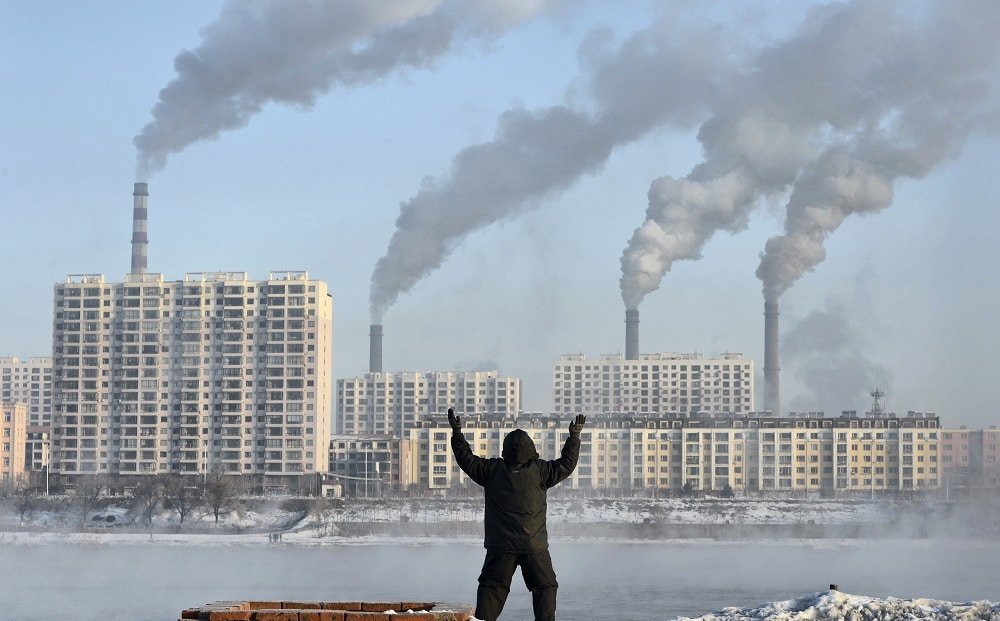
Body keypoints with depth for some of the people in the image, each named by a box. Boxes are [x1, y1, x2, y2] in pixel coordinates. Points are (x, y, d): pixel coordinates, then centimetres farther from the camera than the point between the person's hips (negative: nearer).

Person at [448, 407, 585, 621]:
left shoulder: (493, 470, -3)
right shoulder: (539, 470, -6)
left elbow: (468, 460, 4)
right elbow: (566, 464, 1)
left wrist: (457, 432, 12)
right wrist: (574, 436, 11)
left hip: (501, 547, 1)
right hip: (534, 546, -1)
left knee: (491, 586, 8)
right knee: (545, 586, 9)